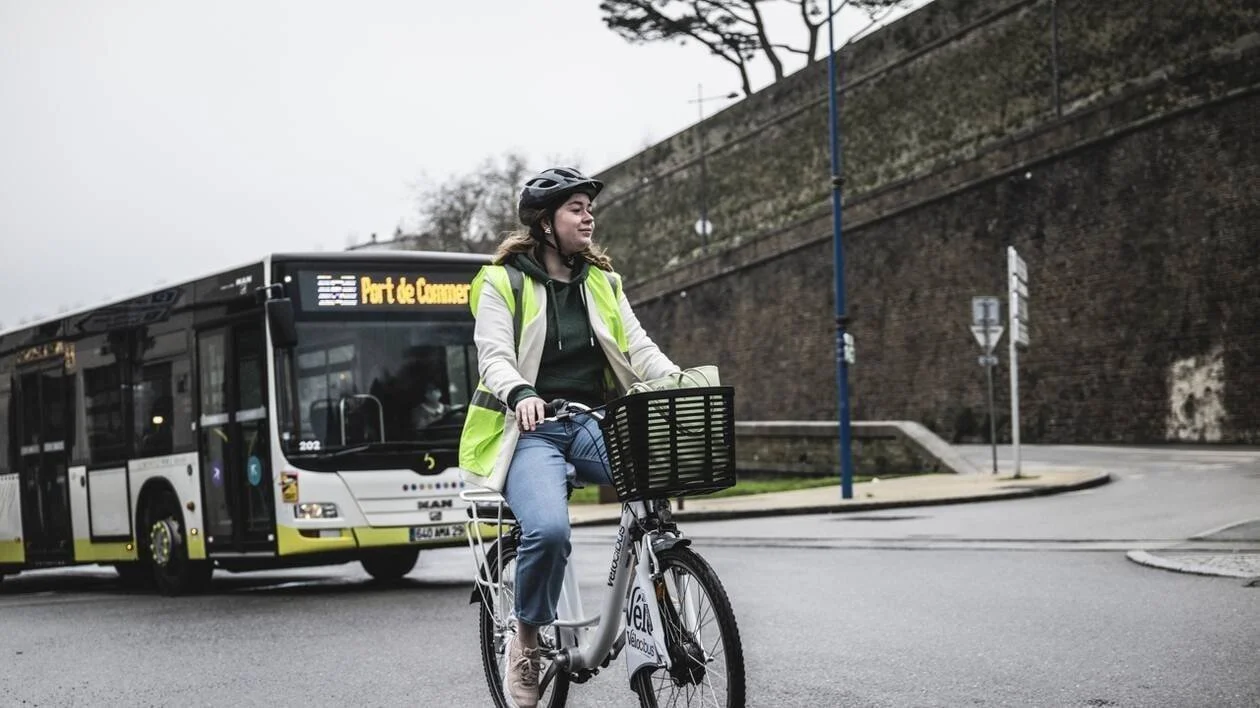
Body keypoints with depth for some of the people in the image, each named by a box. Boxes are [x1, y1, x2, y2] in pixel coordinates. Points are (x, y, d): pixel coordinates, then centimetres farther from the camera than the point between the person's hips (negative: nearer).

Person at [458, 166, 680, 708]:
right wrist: (520, 393, -33)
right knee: (549, 528, -33)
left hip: (592, 423, 4)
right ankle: (527, 638, -7)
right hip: (531, 430, -4)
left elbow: (638, 348, 8)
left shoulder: (602, 281, 16)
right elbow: (493, 355, -10)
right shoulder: (503, 282, 2)